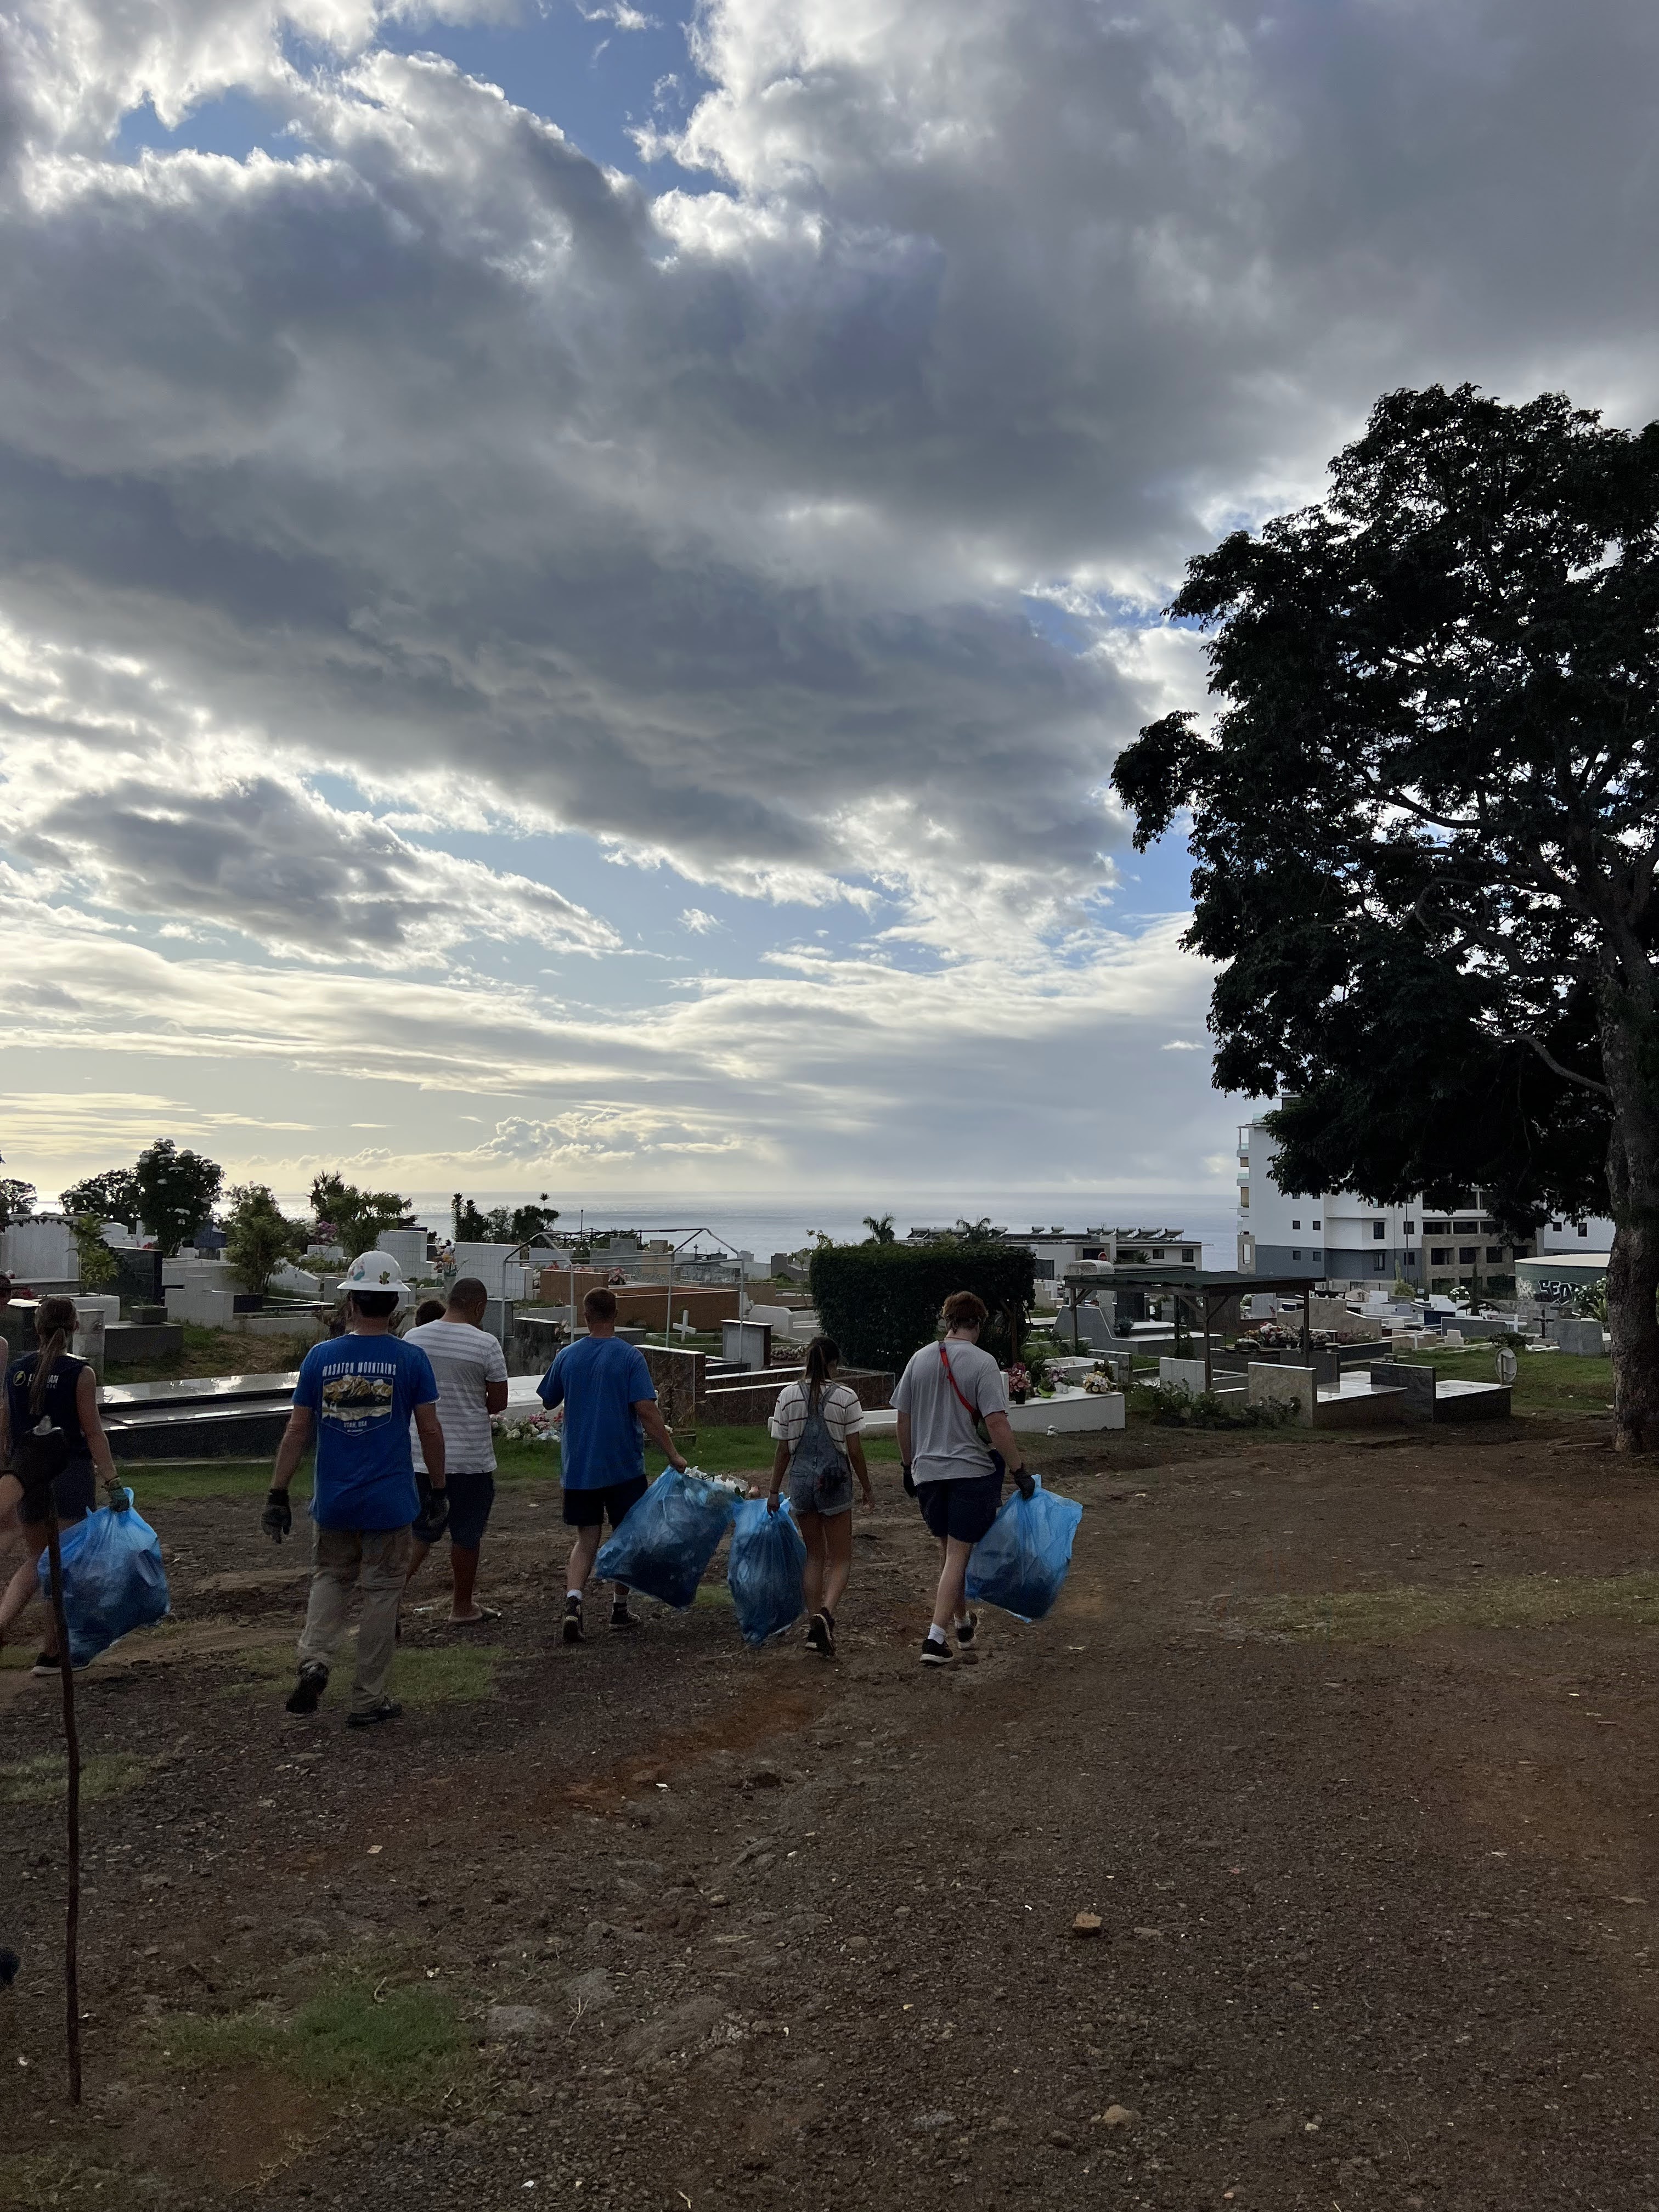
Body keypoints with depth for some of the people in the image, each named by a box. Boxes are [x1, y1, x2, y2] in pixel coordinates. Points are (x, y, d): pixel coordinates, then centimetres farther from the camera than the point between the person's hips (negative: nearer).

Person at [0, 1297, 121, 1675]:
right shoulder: (79, 1373, -12)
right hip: (70, 1475, -5)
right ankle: (51, 1653, 15)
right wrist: (112, 1480, -10)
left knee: (37, 1560, 21)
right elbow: (94, 1434, -13)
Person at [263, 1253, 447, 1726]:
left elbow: (297, 1430, -1)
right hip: (390, 1502, -2)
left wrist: (278, 1496, 6)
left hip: (332, 1501, 2)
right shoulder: (411, 1359, -8)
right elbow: (430, 1431, -6)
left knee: (329, 1578, 23)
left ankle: (314, 1661, 3)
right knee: (381, 1593, 10)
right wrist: (437, 1492, 6)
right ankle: (368, 1700, 17)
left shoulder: (320, 1357, -3)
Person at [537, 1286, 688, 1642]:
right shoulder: (630, 1356, -11)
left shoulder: (567, 1356, 1)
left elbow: (548, 1402, 15)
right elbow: (646, 1411, -18)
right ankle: (619, 1609, 22)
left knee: (587, 1539, 9)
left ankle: (573, 1601, -13)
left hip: (579, 1467, 3)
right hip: (624, 1466, -3)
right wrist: (672, 1455, -13)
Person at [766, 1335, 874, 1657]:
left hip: (801, 1482, 3)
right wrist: (867, 1489, 7)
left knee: (814, 1556, 18)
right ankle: (826, 1613, -18)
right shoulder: (845, 1397, -8)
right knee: (841, 1559, 8)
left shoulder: (788, 1396, -2)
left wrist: (773, 1491, 11)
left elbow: (783, 1450, 1)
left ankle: (814, 1627, 16)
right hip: (835, 1483, -3)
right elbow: (855, 1451, -5)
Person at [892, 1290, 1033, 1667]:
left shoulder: (919, 1359, 3)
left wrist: (909, 1465, 21)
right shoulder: (983, 1363, -12)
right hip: (971, 1470, -5)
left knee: (947, 1548, 20)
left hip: (926, 1471, 5)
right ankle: (935, 1639, -5)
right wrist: (1020, 1471, -12)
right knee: (958, 1554, 1)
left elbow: (903, 1420, 9)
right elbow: (997, 1424, -19)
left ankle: (962, 1623, 36)